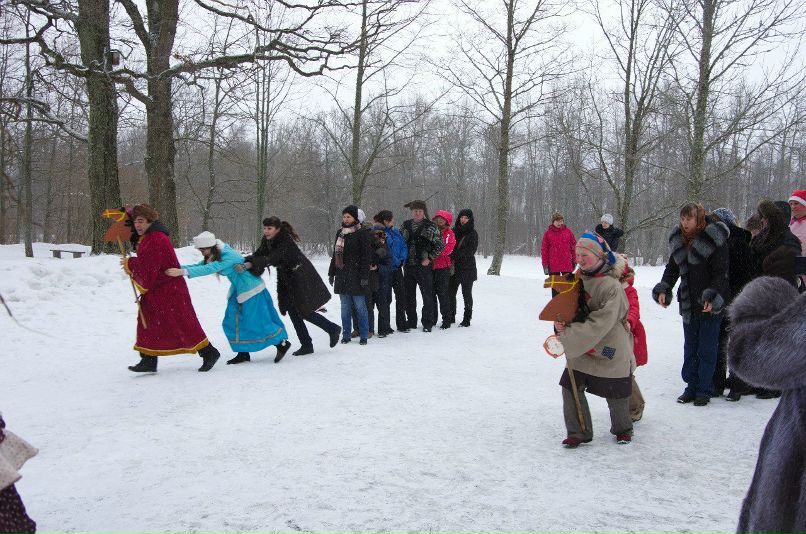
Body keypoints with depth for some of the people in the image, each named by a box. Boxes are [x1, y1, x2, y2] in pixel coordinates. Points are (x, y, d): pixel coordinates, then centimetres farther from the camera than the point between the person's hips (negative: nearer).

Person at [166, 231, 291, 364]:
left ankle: (283, 343, 9)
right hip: (238, 290, 9)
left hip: (251, 289, -9)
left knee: (256, 321, -5)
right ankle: (243, 353, 13)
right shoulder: (213, 256, 0)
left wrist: (183, 272, -44)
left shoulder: (228, 256, -29)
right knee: (232, 321, 5)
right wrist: (178, 268, -16)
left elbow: (209, 269, -38)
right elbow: (198, 266, -2)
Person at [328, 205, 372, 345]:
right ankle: (346, 335, 15)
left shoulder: (361, 233, -6)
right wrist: (331, 273, 17)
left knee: (360, 306, -1)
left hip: (356, 275, -6)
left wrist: (364, 276, -15)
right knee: (345, 307, 9)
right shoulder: (340, 233, 14)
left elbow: (366, 256, -9)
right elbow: (335, 254, 20)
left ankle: (364, 335, 7)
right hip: (342, 275, 6)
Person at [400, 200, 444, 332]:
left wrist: (429, 258, -8)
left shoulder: (430, 226, -4)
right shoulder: (405, 225, 9)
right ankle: (411, 322, 20)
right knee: (409, 296, 10)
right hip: (408, 265, 4)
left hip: (424, 266, -4)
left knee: (427, 295, -1)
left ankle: (427, 323, 7)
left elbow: (440, 245, -4)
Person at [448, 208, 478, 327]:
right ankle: (451, 317, 17)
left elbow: (470, 251, -11)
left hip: (467, 268, -4)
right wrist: (451, 258, -8)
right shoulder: (454, 231, 10)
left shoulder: (473, 234, -2)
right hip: (454, 267, 4)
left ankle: (467, 319, 9)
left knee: (466, 294, 2)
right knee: (451, 292, 6)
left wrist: (455, 254, -18)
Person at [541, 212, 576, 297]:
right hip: (553, 265, 0)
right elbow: (544, 249, 0)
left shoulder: (568, 232, 3)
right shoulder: (548, 233, -1)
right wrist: (545, 264, -2)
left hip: (567, 264, 1)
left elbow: (574, 246, 7)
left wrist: (574, 261, 5)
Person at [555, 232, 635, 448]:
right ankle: (579, 432, 14)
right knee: (571, 387, -2)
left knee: (616, 396, 11)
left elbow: (600, 324, -26)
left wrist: (569, 333, -24)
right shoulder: (580, 279, -1)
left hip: (610, 351, -6)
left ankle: (623, 429, 38)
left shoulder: (611, 286, -22)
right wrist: (561, 323, -14)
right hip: (582, 349, 6)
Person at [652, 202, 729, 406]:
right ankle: (691, 387, 24)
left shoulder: (715, 240, -13)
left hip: (710, 305, -6)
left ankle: (704, 390, 12)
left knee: (707, 349, 2)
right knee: (689, 348, 13)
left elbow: (721, 273, -15)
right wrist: (663, 290, -2)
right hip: (688, 303, 6)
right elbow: (672, 268, 11)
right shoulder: (679, 240, 5)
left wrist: (712, 297, -26)